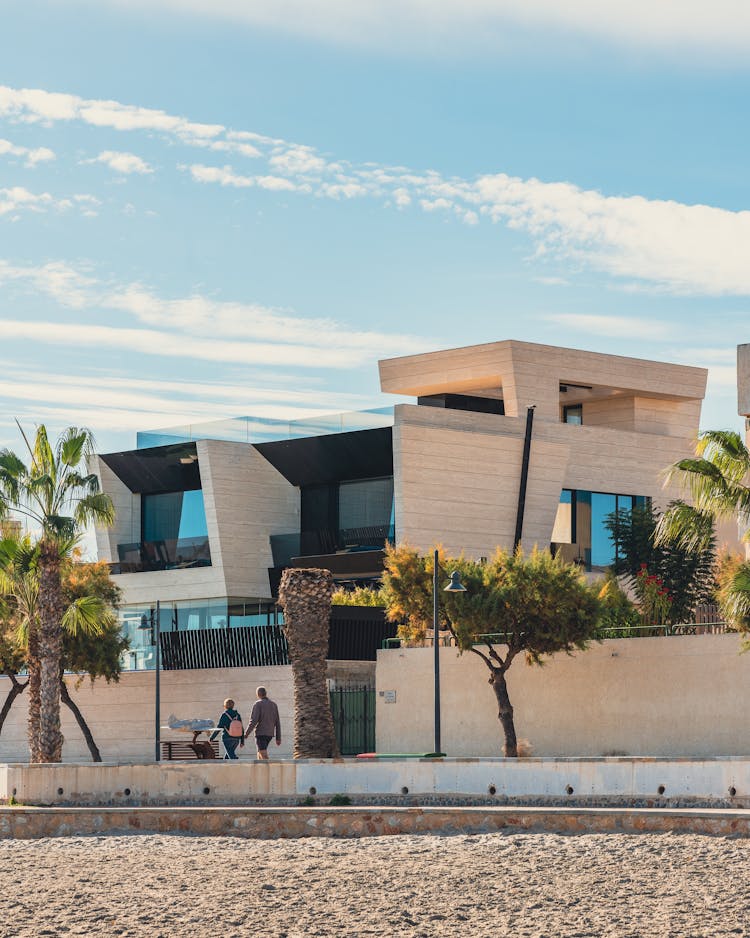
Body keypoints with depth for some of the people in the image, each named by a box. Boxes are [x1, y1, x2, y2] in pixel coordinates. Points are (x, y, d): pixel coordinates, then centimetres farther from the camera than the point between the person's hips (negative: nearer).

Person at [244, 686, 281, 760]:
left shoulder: (258, 704, -8)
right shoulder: (273, 705, 11)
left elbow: (253, 721, -15)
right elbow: (277, 723, 10)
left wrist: (247, 733, -7)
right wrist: (278, 738, 13)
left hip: (260, 733, -7)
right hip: (270, 734, 7)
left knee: (264, 755, -12)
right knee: (260, 754, 20)